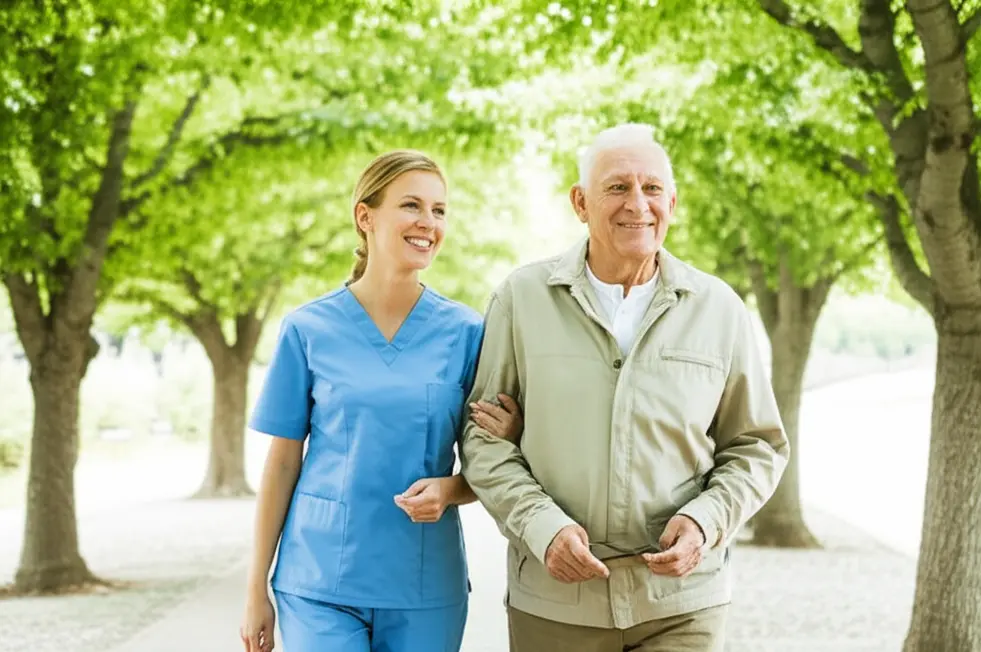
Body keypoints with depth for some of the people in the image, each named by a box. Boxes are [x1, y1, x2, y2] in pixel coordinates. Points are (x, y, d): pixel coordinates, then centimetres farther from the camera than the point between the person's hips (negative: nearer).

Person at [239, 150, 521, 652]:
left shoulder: (466, 332, 2)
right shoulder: (307, 329, 0)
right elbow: (282, 465, 4)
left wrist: (450, 490, -15)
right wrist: (257, 590, 3)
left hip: (425, 590, 1)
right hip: (320, 583, -1)